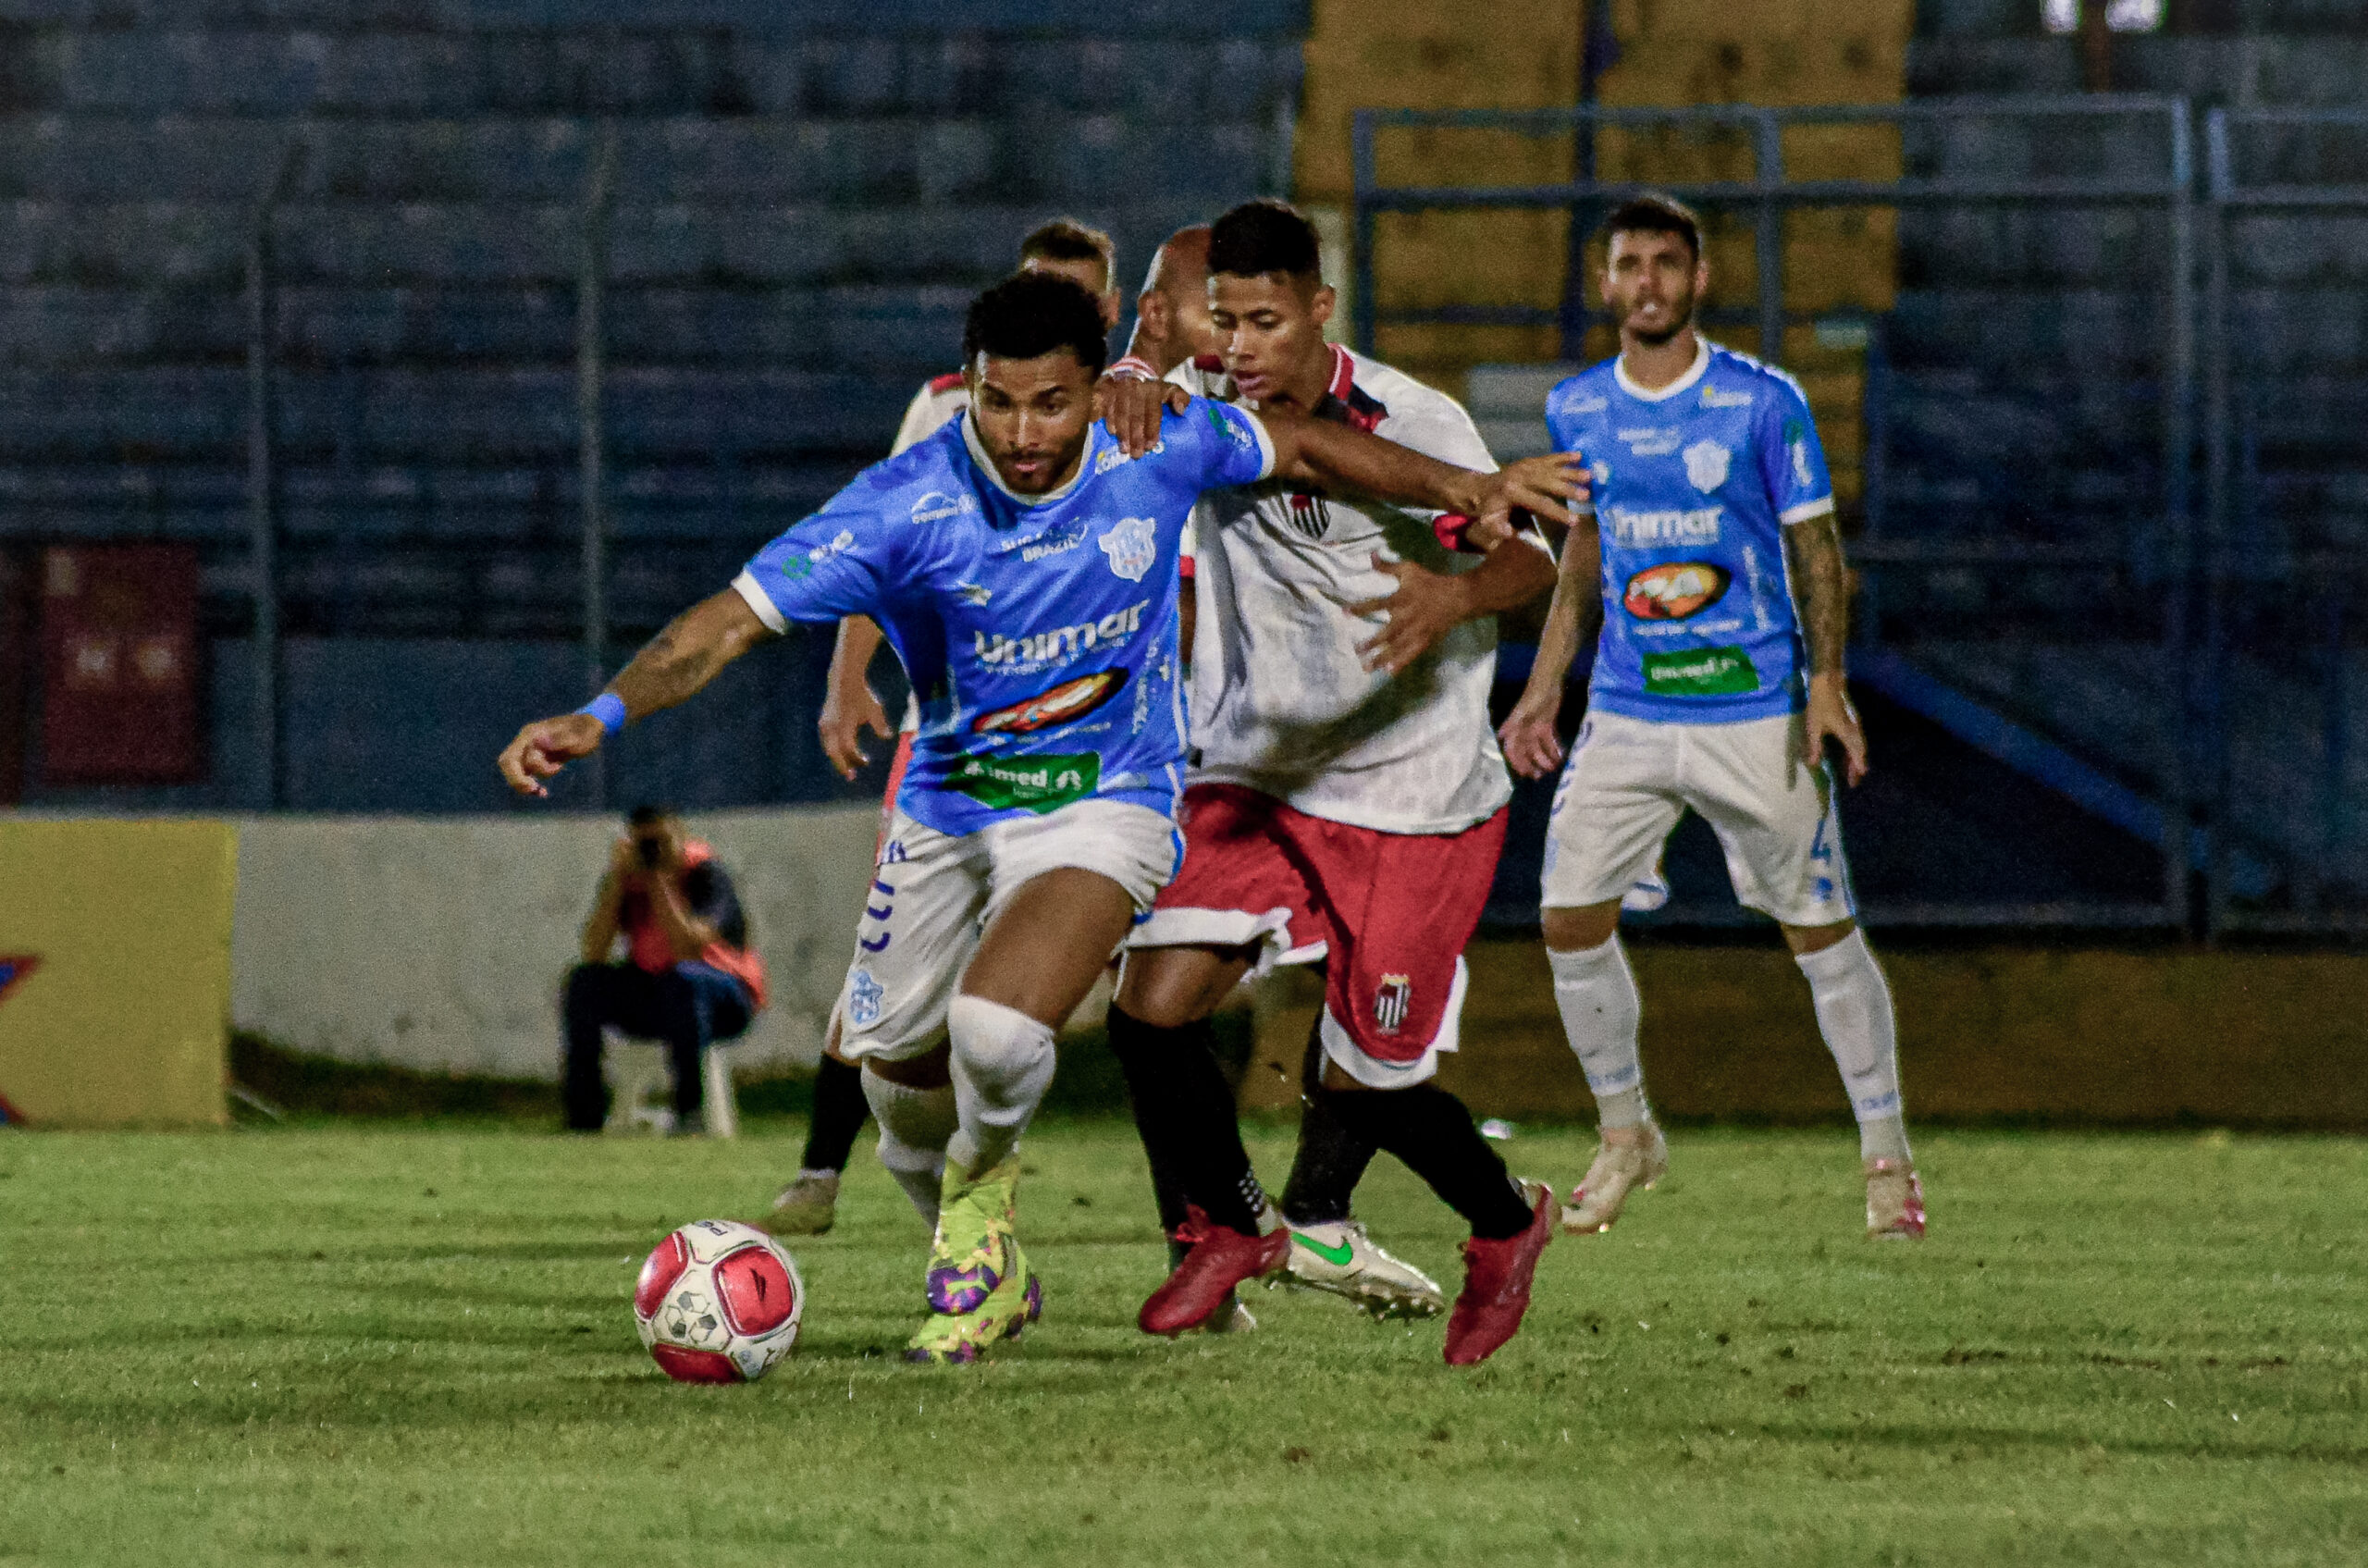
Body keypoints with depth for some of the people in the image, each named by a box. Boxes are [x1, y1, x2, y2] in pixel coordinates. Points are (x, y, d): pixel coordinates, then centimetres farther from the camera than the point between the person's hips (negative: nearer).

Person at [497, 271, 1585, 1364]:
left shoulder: (1160, 449, -17)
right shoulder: (909, 505, -23)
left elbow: (1300, 449, 5)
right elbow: (736, 618, -26)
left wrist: (1466, 487, 12)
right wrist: (600, 716, -40)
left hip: (1104, 807, -2)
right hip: (947, 811, 2)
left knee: (995, 1029, -27)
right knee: (900, 1088, 13)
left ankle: (982, 1196, 7)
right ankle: (991, 1277, 43)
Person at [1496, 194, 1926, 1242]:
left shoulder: (1764, 402, -6)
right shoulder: (1577, 410, 6)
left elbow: (1815, 546, -2)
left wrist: (1826, 684, -11)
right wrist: (1546, 685, 13)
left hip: (1756, 712, -3)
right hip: (1626, 713, 3)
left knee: (1821, 932, 0)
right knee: (1570, 920, -6)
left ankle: (1886, 1155, 13)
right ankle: (1625, 1136, 13)